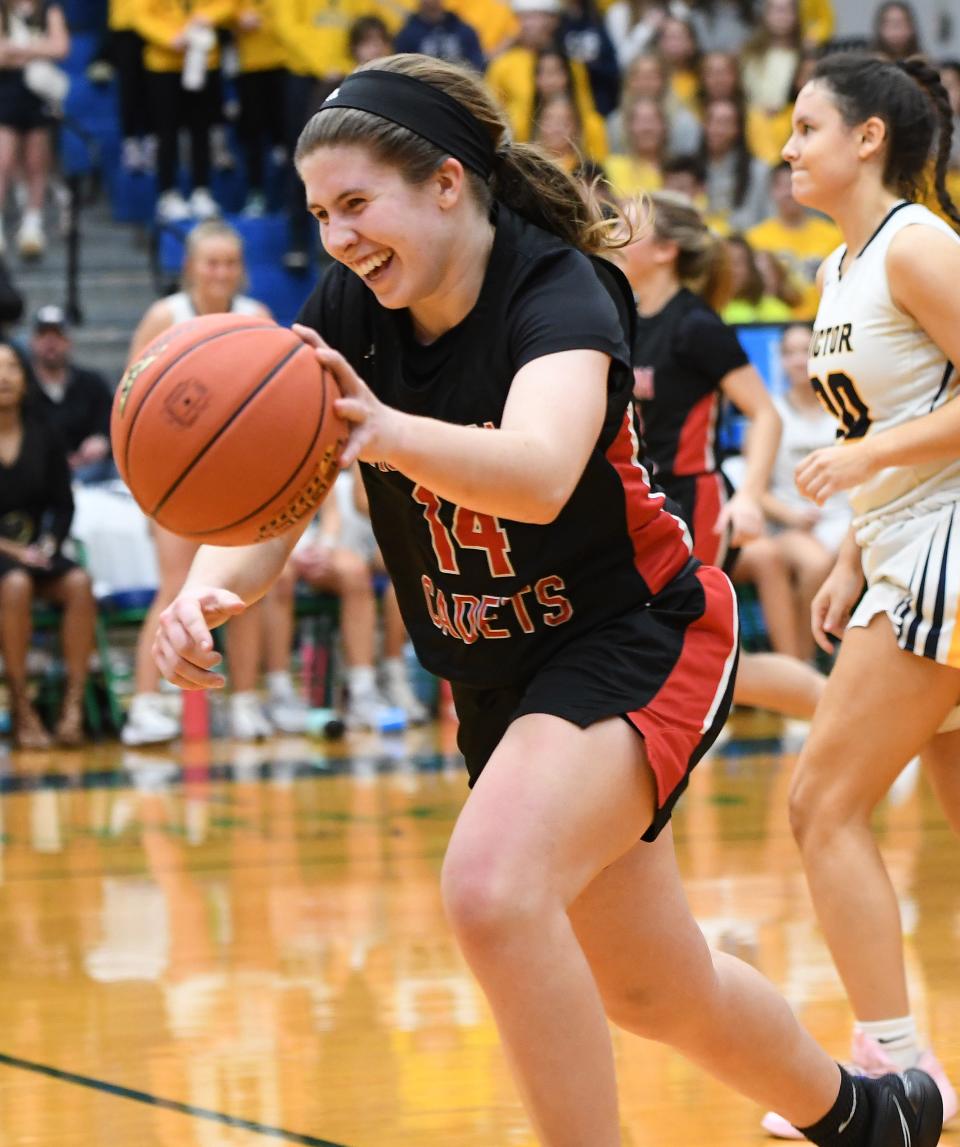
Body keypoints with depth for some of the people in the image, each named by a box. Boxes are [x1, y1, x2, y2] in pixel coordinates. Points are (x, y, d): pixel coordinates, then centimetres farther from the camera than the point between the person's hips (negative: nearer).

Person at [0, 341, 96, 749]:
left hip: (36, 551, 4)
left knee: (79, 583, -27)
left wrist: (49, 544, -7)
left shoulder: (43, 436, 9)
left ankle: (73, 706, -29)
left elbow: (63, 504, 12)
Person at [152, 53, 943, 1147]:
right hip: (501, 681, 7)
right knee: (654, 996, 17)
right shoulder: (349, 311, -7)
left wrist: (387, 432, -65)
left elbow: (540, 475, -46)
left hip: (634, 640, -7)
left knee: (491, 887, -33)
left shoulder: (557, 295, -25)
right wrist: (212, 588, -38)